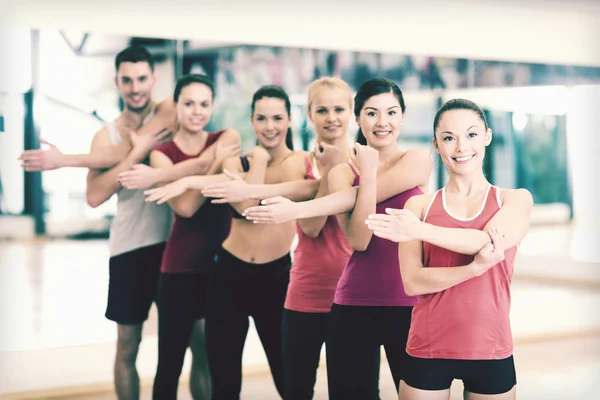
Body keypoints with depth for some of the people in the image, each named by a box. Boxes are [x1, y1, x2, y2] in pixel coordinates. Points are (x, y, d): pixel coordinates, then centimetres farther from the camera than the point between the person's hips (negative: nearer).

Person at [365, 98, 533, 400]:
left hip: (490, 352, 0)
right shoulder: (419, 205, 2)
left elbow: (489, 243, -17)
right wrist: (474, 268, -21)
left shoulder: (515, 200, 4)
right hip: (428, 351, 0)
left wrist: (420, 231, -21)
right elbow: (412, 282, -8)